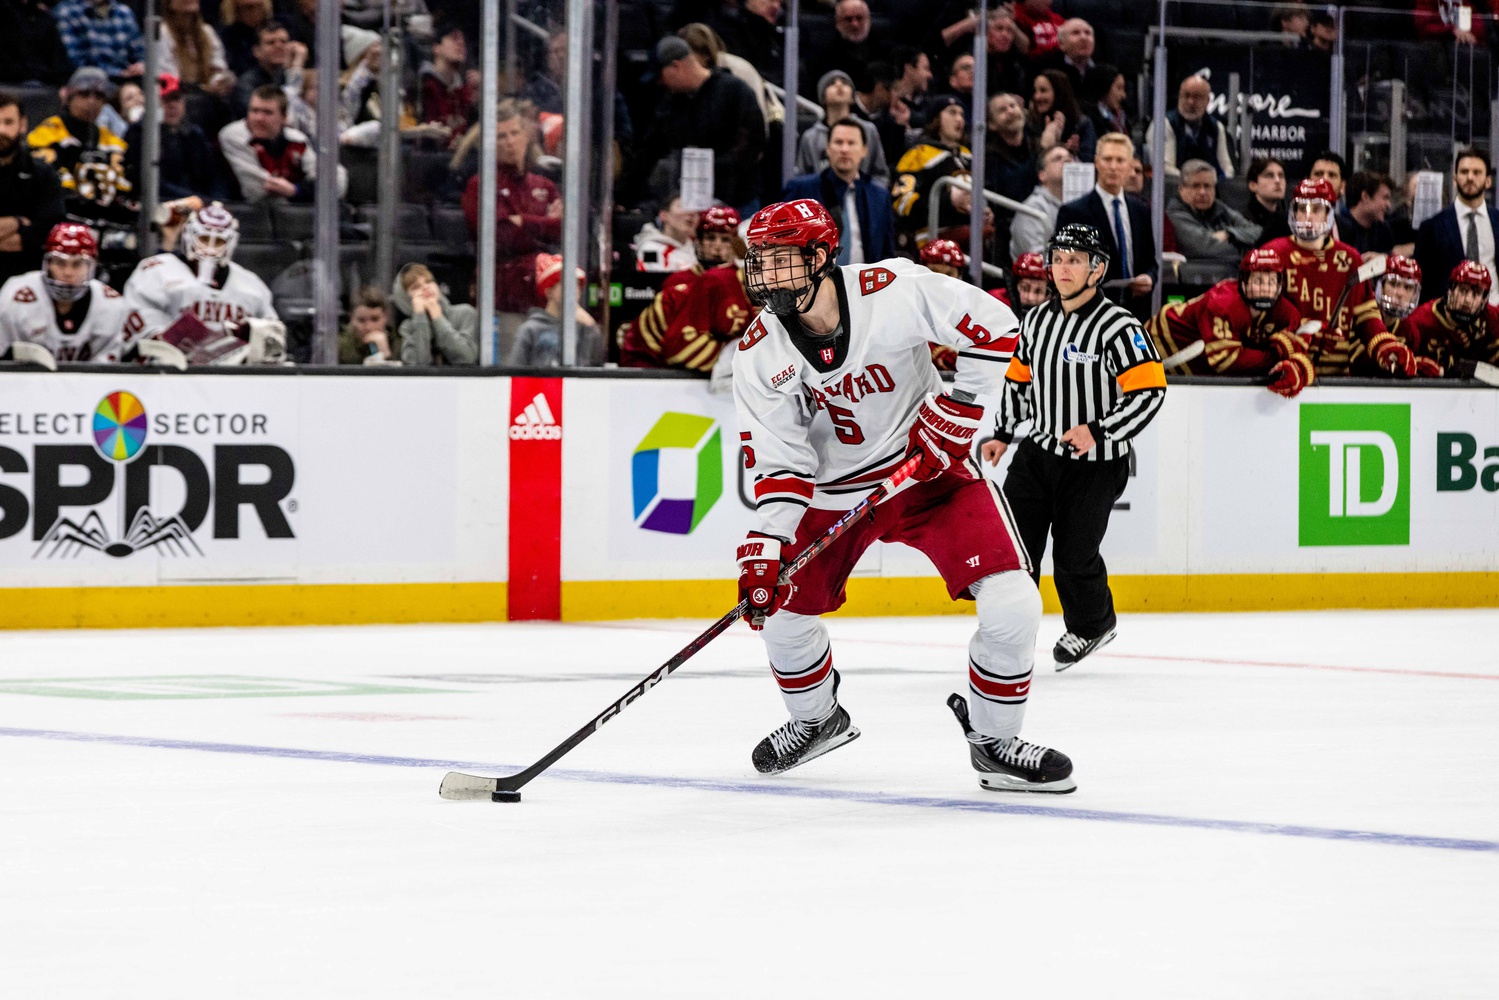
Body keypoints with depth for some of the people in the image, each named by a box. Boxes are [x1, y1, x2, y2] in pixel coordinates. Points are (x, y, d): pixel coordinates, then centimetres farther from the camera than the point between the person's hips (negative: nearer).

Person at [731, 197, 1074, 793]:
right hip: (834, 490, 3)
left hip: (930, 466, -3)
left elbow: (992, 326, -16)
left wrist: (957, 413, -18)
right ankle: (817, 720, 33)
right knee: (780, 606, 2)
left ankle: (993, 742, 5)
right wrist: (765, 543, -23)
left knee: (1012, 604, -16)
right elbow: (777, 458, -12)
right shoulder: (760, 352, -14)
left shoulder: (894, 292, -24)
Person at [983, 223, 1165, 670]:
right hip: (1038, 452, 6)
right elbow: (1018, 379, 20)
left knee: (1073, 557, 0)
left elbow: (1149, 391, -20)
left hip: (1094, 465, -6)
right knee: (1013, 543, -5)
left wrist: (1099, 431, -26)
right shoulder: (1037, 320, 6)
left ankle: (1092, 625, 28)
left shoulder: (1117, 327, -16)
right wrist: (1002, 433, 13)